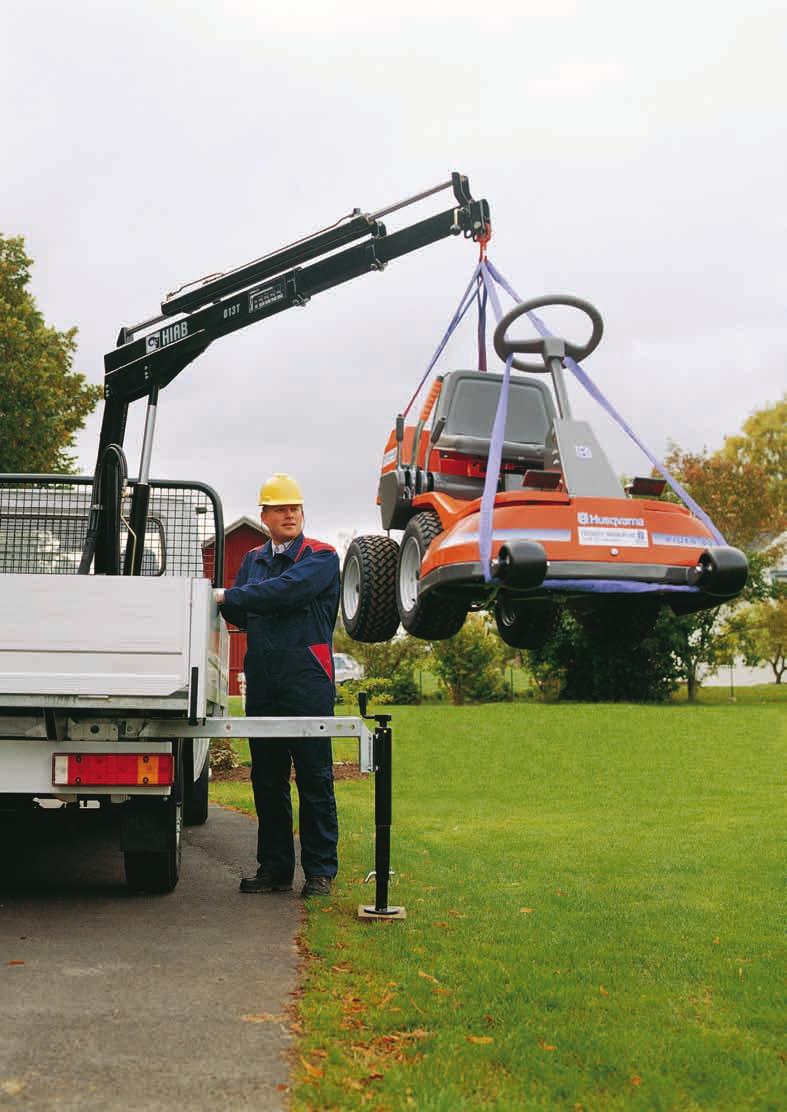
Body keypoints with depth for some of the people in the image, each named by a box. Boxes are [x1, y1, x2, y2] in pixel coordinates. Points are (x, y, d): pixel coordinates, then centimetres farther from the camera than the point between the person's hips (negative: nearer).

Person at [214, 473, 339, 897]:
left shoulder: (321, 557, -1)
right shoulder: (253, 560, 19)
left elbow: (286, 590, -18)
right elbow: (239, 615, 11)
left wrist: (228, 596, -13)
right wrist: (224, 601, -11)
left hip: (307, 677, -6)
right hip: (262, 679, 6)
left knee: (314, 778, -3)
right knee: (267, 778, 9)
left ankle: (320, 871, 4)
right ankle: (274, 868, 17)